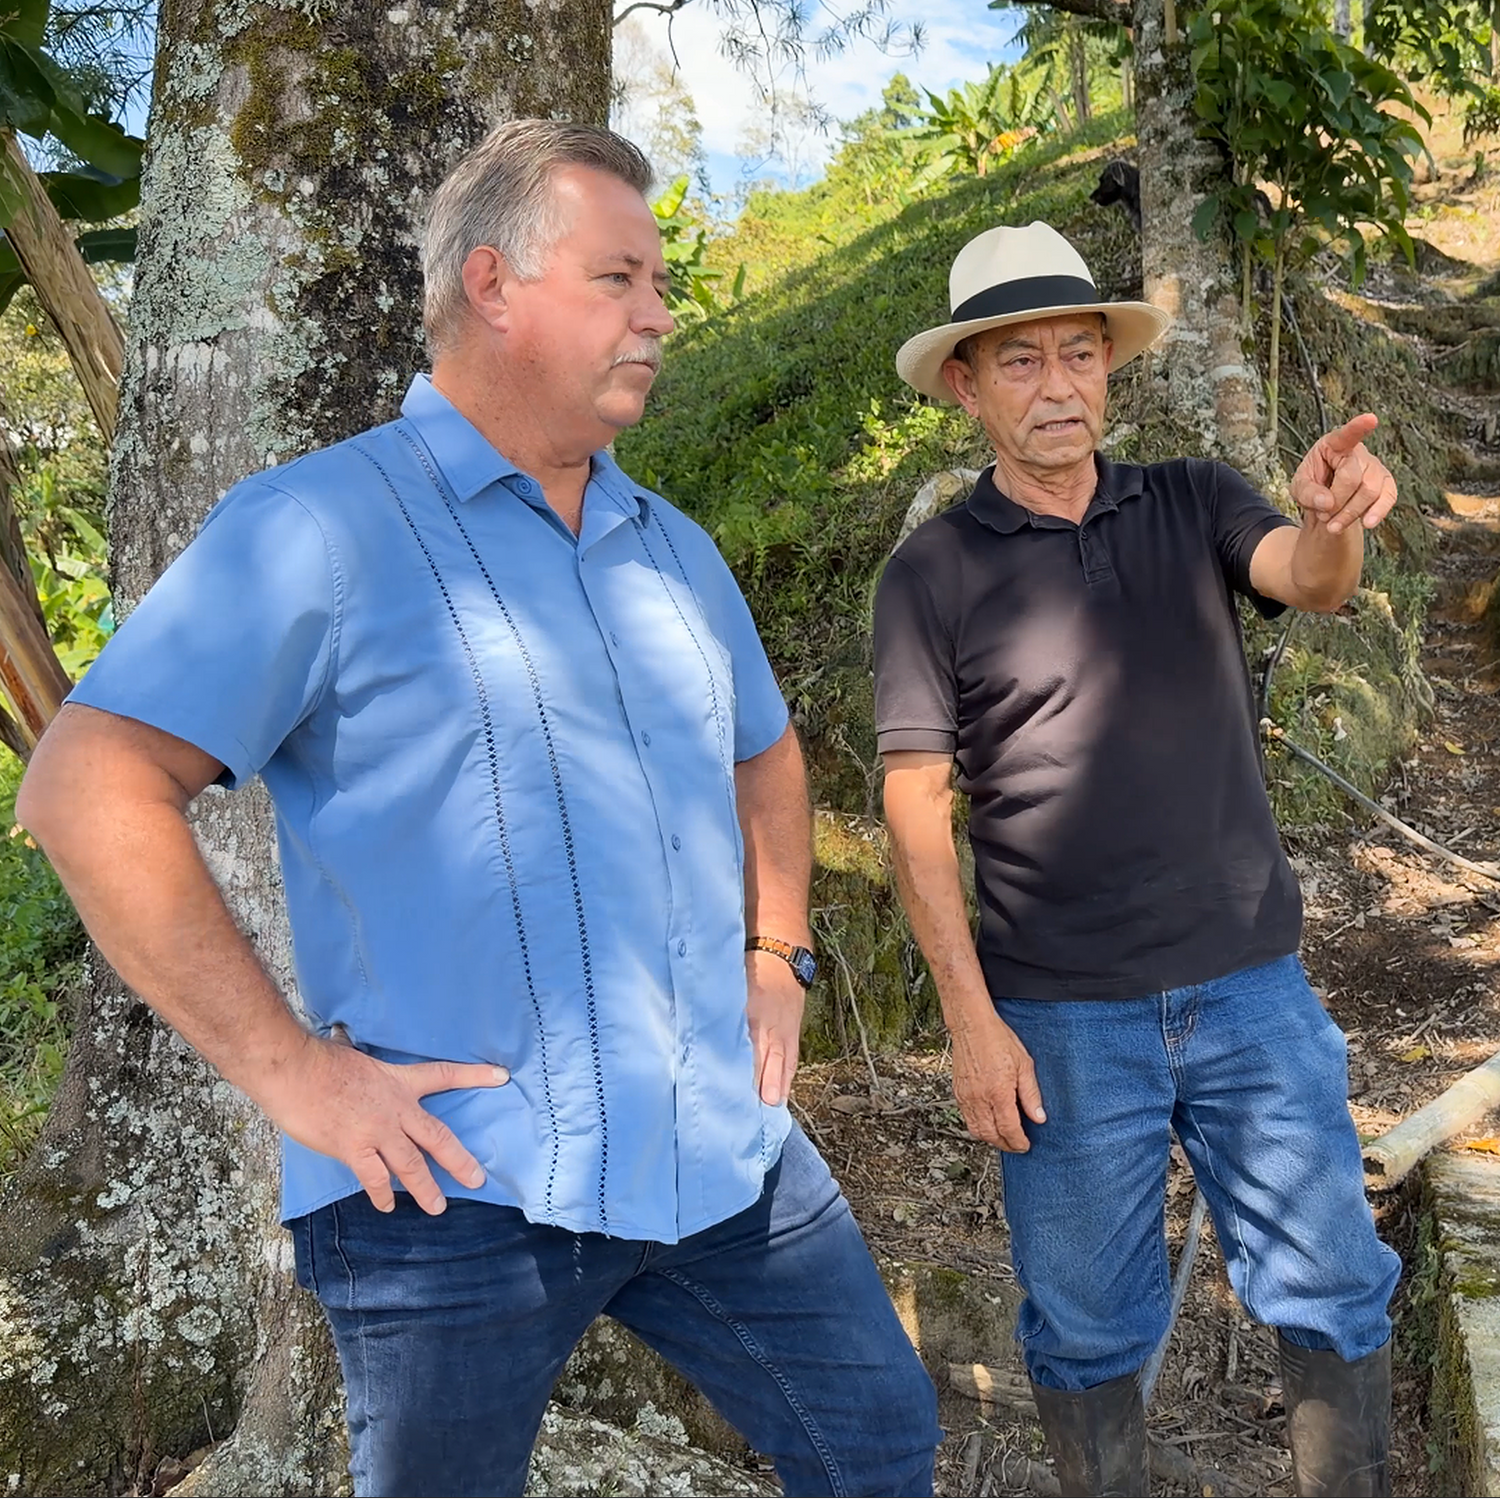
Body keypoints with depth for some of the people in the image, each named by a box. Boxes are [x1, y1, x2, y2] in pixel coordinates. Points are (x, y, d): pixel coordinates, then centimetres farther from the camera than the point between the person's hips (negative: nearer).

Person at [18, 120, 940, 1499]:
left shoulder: (675, 549, 13)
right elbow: (92, 792, -14)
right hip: (457, 1183, -6)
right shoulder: (321, 524, -9)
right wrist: (289, 1069, -17)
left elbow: (765, 753, 28)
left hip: (728, 1153, 6)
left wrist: (775, 954, 14)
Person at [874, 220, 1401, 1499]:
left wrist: (1336, 517, -39)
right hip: (1062, 1017, -2)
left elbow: (1308, 579, -15)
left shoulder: (1193, 505, 4)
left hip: (1252, 987, 3)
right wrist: (973, 1022, -10)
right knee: (1091, 1324, 11)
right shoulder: (933, 572, -4)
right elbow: (917, 805, -6)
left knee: (1334, 1296, 11)